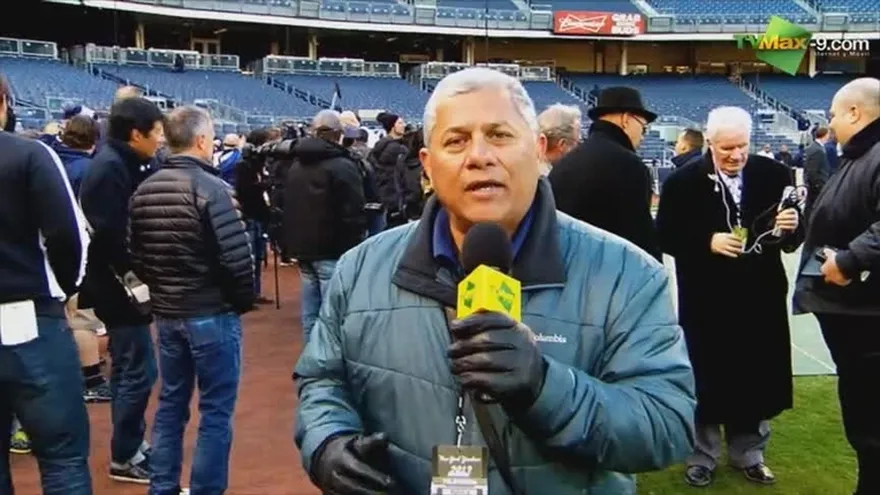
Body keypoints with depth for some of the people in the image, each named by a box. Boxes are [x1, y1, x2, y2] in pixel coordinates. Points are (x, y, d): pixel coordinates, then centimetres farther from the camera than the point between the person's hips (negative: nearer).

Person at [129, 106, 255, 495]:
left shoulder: (143, 190, 5)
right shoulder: (211, 187, -16)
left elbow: (136, 257, 8)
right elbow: (237, 256, -20)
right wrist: (244, 301, -3)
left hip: (165, 312, 7)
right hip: (212, 313, -7)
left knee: (171, 403, 18)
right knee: (216, 411, 4)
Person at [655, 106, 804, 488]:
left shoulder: (773, 174, 2)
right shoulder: (684, 181, -5)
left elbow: (795, 233, 4)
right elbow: (666, 237, -5)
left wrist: (791, 227, -18)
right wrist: (707, 242, -18)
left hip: (760, 297, 3)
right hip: (706, 300, -2)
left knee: (757, 378, 13)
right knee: (708, 379, 8)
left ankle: (748, 454, 32)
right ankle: (702, 457, 25)